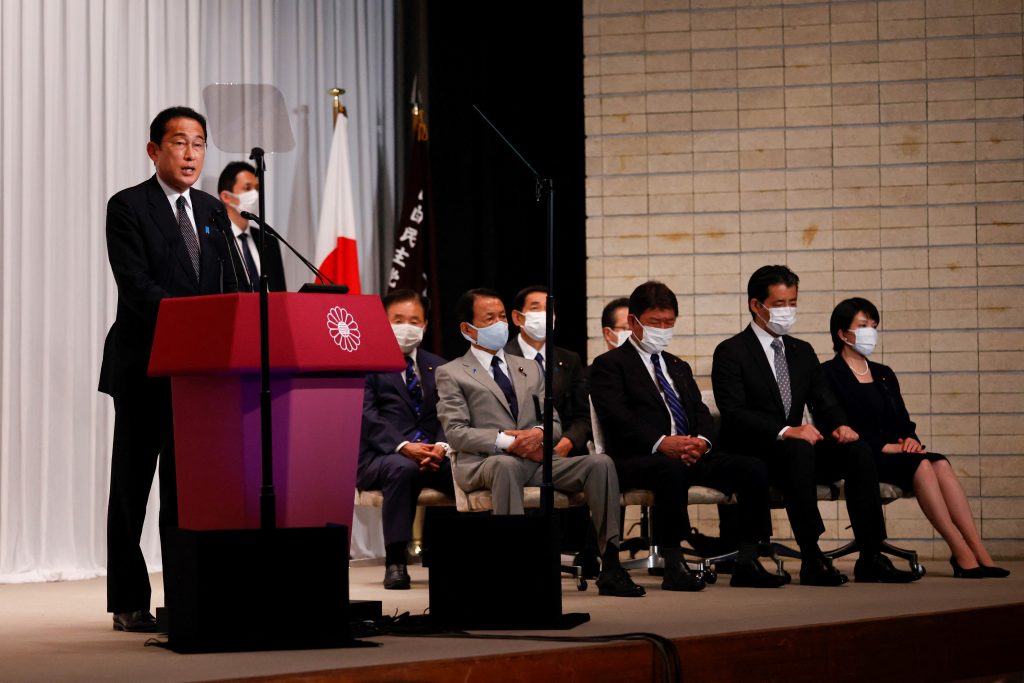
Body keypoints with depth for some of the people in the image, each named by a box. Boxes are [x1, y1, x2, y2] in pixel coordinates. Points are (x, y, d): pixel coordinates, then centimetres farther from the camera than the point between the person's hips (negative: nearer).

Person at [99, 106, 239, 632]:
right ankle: (129, 604, 7)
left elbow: (228, 287, 12)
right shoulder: (127, 207, -5)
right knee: (132, 485, 2)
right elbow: (135, 283, -16)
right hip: (145, 366, -5)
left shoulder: (212, 211, 14)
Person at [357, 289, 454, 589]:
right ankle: (395, 561, -31)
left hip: (433, 456, 4)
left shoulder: (439, 367, 22)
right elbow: (368, 417, -7)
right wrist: (403, 446, -22)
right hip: (380, 457, -3)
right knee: (402, 469, -39)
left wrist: (441, 446, -13)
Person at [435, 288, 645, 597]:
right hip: (484, 463, -5)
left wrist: (539, 432, -6)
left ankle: (610, 567, -24)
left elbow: (555, 422, 20)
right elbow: (456, 433, -3)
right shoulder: (452, 374, 11)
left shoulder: (529, 369, 27)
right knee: (505, 465, -41)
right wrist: (506, 441, -17)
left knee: (600, 463, -20)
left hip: (534, 459, 5)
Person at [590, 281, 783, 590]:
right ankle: (673, 566, -34)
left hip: (691, 455, 6)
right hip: (636, 459, -6)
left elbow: (701, 412, 17)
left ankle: (747, 564, -15)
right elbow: (616, 417, -10)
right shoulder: (609, 364, 6)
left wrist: (702, 440, -8)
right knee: (671, 469, -41)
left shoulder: (679, 367, 29)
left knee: (753, 468, -17)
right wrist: (661, 443, -24)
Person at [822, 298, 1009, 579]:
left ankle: (979, 553, -35)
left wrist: (910, 439, -6)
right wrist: (886, 447, -17)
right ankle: (962, 555, -34)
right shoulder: (829, 374, 0)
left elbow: (904, 422, 19)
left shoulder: (884, 374, 23)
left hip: (893, 453, 6)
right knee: (921, 465, -31)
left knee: (940, 464, -25)